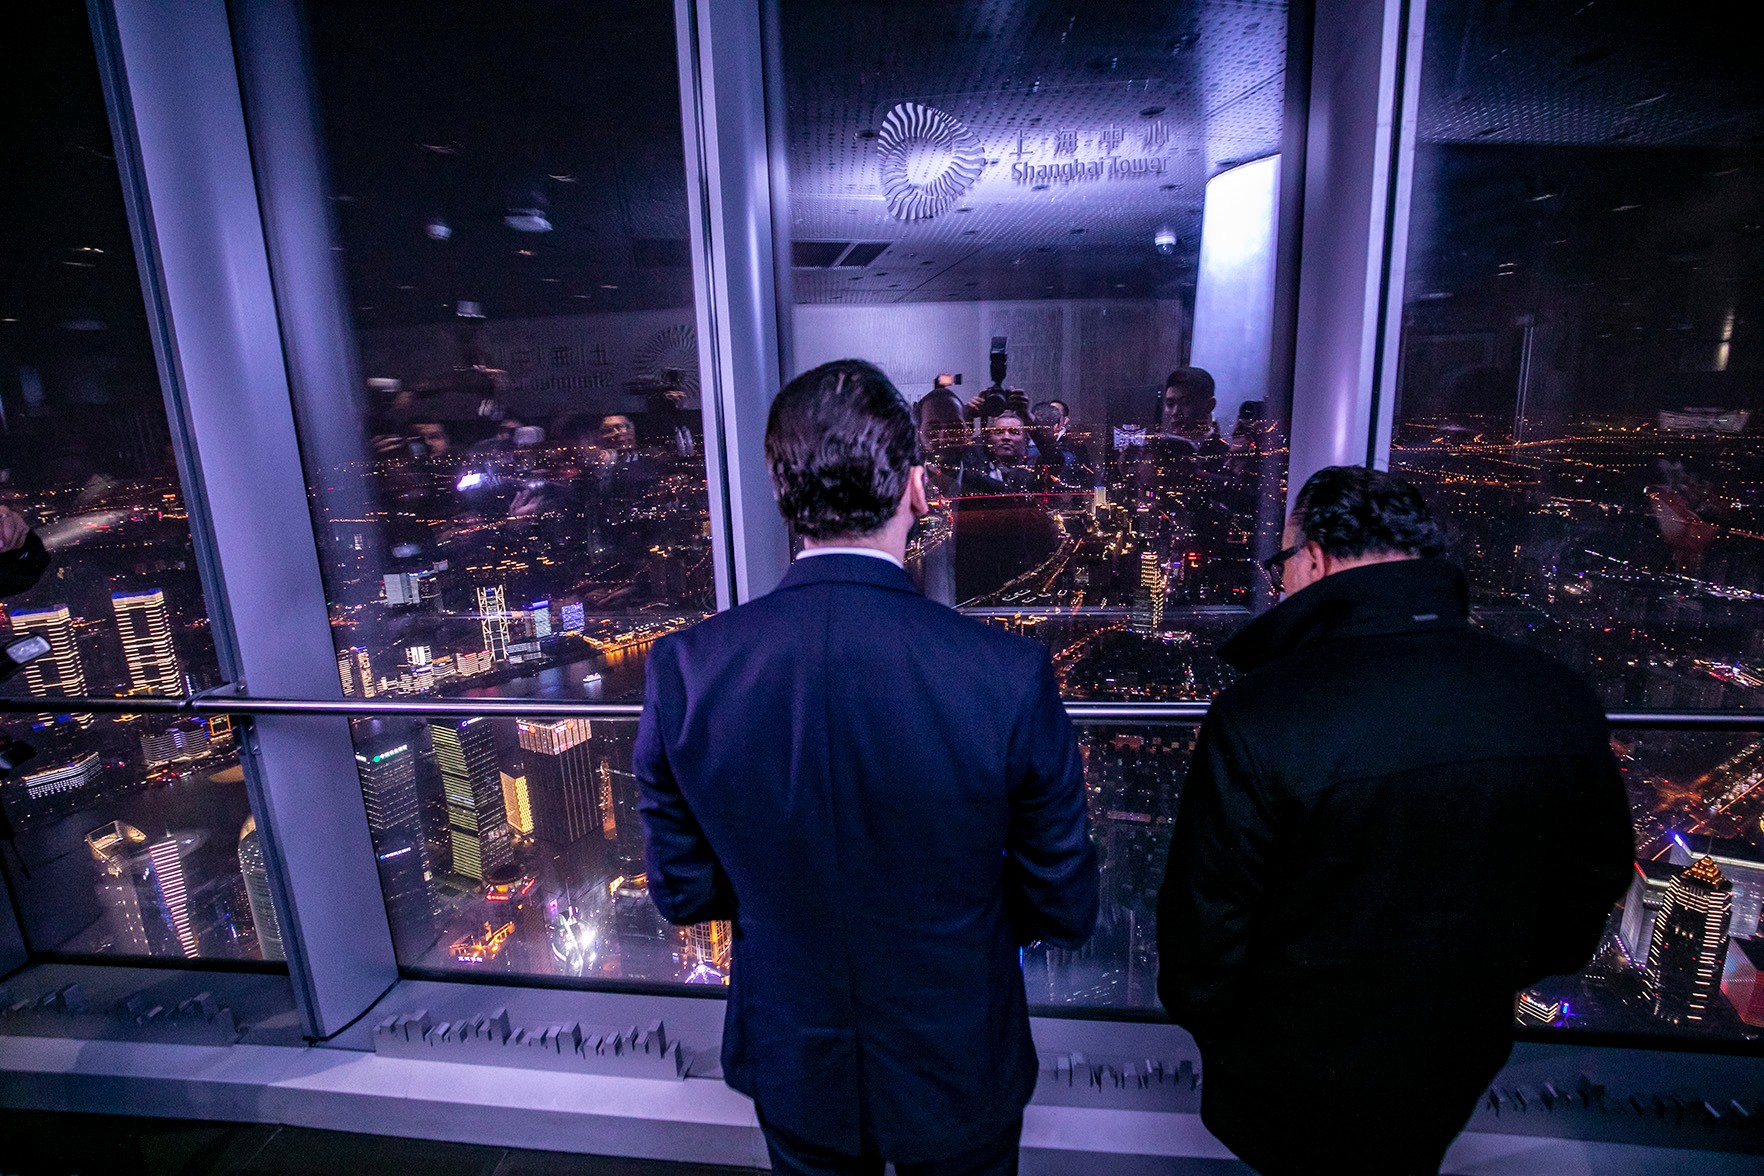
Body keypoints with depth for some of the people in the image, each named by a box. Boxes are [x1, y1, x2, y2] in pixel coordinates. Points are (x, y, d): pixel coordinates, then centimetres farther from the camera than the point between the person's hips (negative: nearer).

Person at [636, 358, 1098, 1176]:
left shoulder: (684, 670, -24)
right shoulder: (1009, 675, -29)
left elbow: (684, 892, -9)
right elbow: (1065, 910, -15)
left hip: (793, 1074, 2)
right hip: (959, 1076, -1)